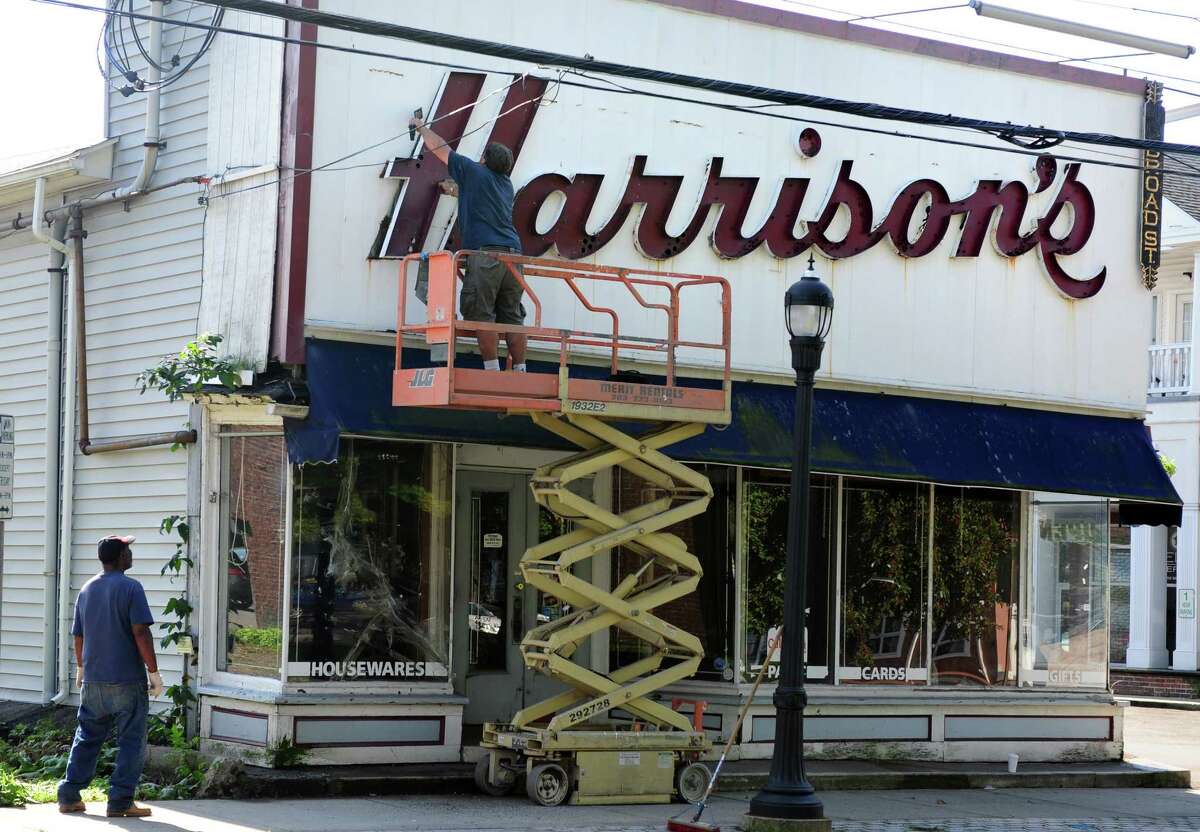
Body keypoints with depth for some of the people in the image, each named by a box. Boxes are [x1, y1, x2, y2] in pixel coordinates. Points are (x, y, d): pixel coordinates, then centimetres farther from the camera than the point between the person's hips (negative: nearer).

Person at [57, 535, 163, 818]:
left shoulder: (87, 590, 9)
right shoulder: (130, 588, -11)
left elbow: (78, 635, 16)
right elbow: (140, 633, -17)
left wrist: (81, 669, 29)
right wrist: (154, 671, -11)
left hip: (93, 681, 6)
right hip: (127, 681, -6)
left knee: (87, 739, 15)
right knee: (131, 742, 1)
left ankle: (68, 796, 14)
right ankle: (120, 801, -2)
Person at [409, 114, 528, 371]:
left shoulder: (475, 172, 6)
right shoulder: (506, 184, 24)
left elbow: (438, 148, 15)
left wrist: (421, 127, 31)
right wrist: (456, 190, 60)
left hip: (485, 252, -7)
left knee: (481, 314, -7)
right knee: (512, 317, 5)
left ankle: (492, 371, -13)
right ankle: (520, 372, 2)